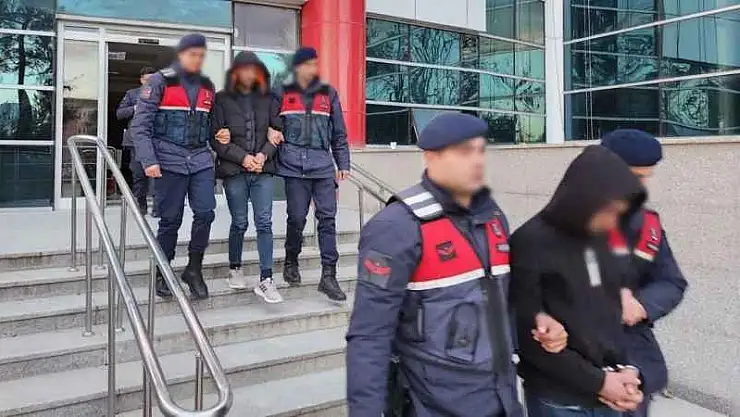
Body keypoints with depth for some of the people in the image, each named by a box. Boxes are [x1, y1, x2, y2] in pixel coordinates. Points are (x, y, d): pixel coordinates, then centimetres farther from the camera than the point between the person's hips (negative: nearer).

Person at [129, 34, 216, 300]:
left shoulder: (207, 86, 13)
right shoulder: (161, 81, -2)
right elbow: (140, 124, -7)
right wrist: (149, 160, -16)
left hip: (201, 158, 4)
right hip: (169, 160, -4)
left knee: (205, 213, -7)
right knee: (170, 219, 2)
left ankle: (194, 269, 11)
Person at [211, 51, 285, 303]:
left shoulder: (268, 99, 10)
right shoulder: (222, 100, 3)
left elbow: (277, 131, 8)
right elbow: (216, 138, -2)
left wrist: (264, 155, -8)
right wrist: (243, 157, -10)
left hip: (263, 170, 2)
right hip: (234, 170, -2)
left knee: (264, 223, -4)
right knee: (239, 223, 6)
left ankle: (266, 280, -2)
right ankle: (234, 269, 26)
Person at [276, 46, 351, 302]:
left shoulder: (328, 94, 12)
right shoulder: (283, 94, 8)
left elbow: (339, 133, 13)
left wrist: (343, 164, 9)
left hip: (323, 166, 2)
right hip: (294, 166, -1)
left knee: (327, 218, -3)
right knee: (297, 218, 1)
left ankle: (328, 275, 2)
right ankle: (291, 263, 25)